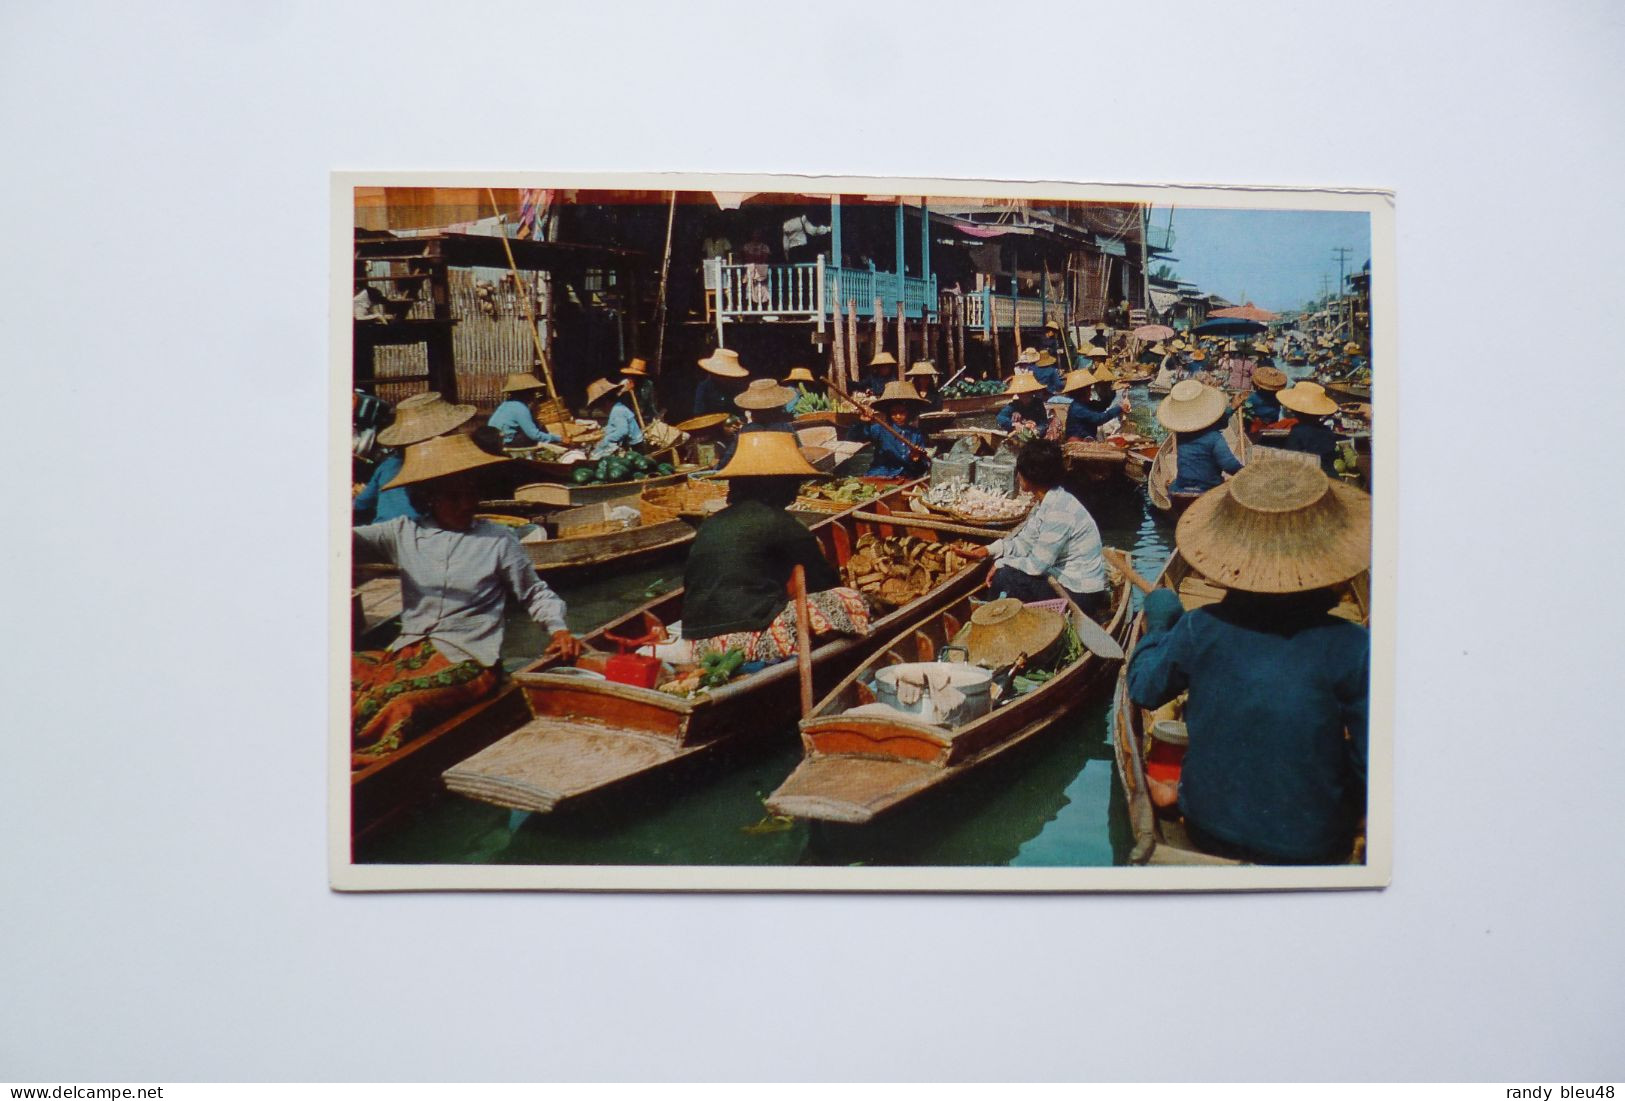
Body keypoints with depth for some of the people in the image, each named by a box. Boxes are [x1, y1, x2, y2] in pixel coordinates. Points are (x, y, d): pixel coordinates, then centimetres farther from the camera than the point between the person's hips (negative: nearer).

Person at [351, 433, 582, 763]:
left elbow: (536, 593, 18)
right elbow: (354, 539, 2)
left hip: (466, 661, -3)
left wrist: (558, 628, 0)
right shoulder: (404, 532, 15)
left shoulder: (498, 540, 9)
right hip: (405, 652, 4)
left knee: (400, 707, -35)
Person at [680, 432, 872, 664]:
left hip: (697, 642, 8)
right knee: (850, 601, 0)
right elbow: (824, 580, 5)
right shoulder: (777, 522, -3)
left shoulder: (710, 524, 16)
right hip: (751, 638, -7)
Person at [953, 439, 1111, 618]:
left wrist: (1001, 564, -8)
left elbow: (1036, 565, -23)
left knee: (1004, 578, -15)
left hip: (1080, 596, -9)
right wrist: (987, 550, 0)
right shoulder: (1049, 502, 4)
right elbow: (1024, 542, 10)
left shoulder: (1058, 513, -25)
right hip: (1067, 578, 9)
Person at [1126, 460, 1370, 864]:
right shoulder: (1354, 649, -23)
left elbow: (1144, 688, 1)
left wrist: (1159, 622, 16)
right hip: (1314, 850, -3)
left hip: (1208, 831, 3)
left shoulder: (1198, 629, -18)